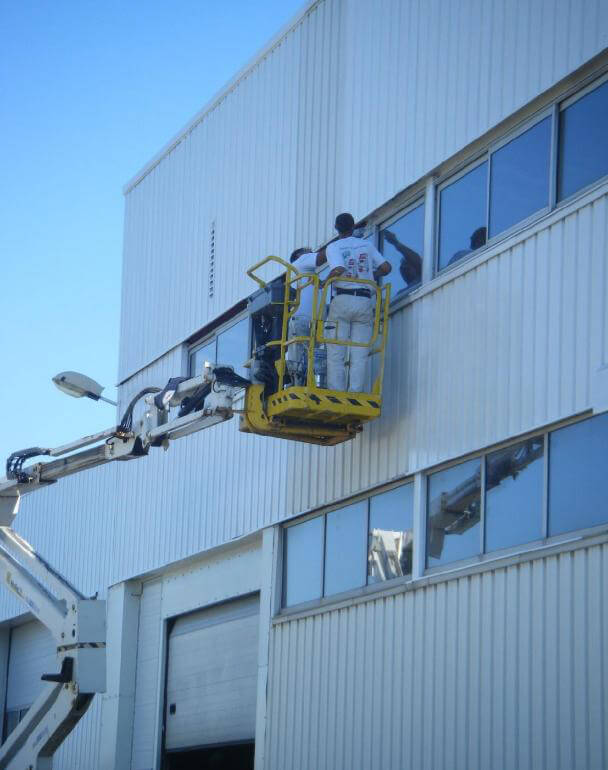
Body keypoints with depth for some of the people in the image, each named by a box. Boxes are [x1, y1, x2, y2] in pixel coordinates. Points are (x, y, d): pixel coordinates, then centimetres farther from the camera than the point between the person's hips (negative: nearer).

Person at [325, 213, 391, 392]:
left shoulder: (333, 247, 2)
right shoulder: (367, 246, 14)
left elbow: (338, 270, -15)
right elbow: (386, 267, 11)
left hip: (342, 300, -3)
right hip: (365, 302, 3)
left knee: (336, 353, -1)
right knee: (360, 355, 1)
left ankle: (336, 392, -9)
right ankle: (356, 393, -7)